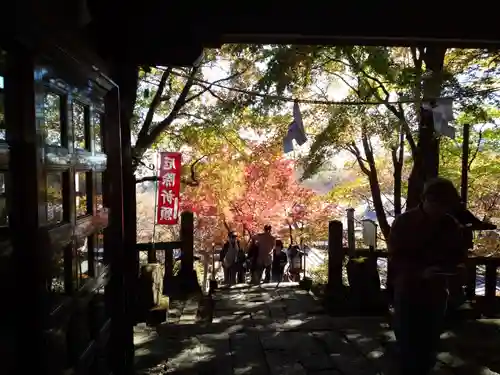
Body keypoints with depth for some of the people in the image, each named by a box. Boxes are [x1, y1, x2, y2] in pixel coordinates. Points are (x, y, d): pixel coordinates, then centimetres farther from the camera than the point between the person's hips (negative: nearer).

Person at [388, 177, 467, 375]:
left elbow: (459, 256, 11)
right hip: (408, 291, -3)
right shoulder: (404, 222, -10)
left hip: (436, 293, 3)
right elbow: (395, 258, -12)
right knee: (407, 344, 5)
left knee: (430, 344, 14)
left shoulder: (452, 225, -1)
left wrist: (457, 268, -12)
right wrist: (421, 271, -27)